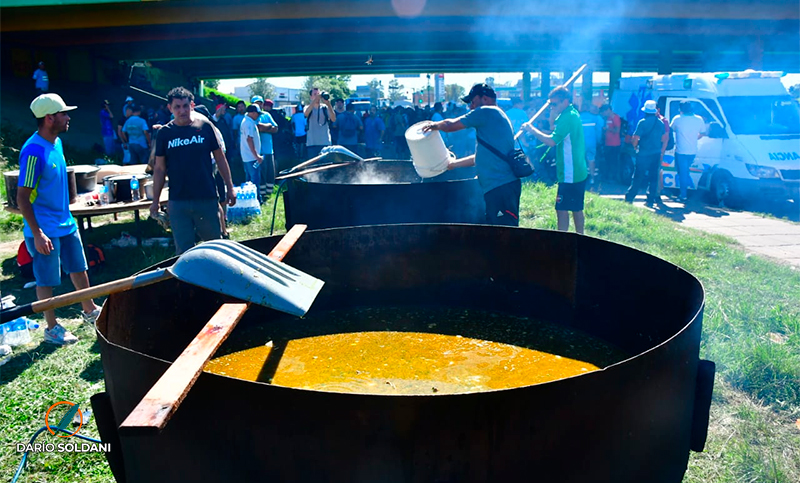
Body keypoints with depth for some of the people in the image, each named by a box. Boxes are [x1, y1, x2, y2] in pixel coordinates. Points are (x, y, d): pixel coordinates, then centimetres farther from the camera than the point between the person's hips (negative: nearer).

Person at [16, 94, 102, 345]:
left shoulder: (57, 142, 5)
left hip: (66, 223, 8)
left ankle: (90, 310, 37)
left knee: (79, 268, 19)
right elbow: (22, 197, -21)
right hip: (45, 229, -8)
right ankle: (52, 328, 21)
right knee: (47, 280, 6)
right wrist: (37, 234, -23)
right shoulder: (34, 151, -22)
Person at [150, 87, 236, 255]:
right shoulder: (165, 133, 2)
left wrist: (230, 188, 2)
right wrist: (155, 201, 4)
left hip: (206, 198, -1)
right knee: (183, 250, 6)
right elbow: (160, 168, 6)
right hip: (177, 201, 1)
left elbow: (220, 158, 4)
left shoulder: (205, 126, -1)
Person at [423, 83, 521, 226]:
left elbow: (450, 126, -7)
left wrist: (434, 125, 13)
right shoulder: (496, 116, 25)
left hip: (501, 186, -10)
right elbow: (480, 157, 31)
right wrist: (453, 164, 34)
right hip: (499, 187, 10)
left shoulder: (486, 112, -6)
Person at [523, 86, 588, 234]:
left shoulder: (568, 117, -19)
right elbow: (553, 125, 24)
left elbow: (552, 141, -27)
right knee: (576, 208, 18)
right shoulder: (572, 114, 12)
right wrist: (553, 112, 7)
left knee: (562, 209, -7)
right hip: (579, 172, 10)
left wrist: (532, 130, -19)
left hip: (569, 174, -10)